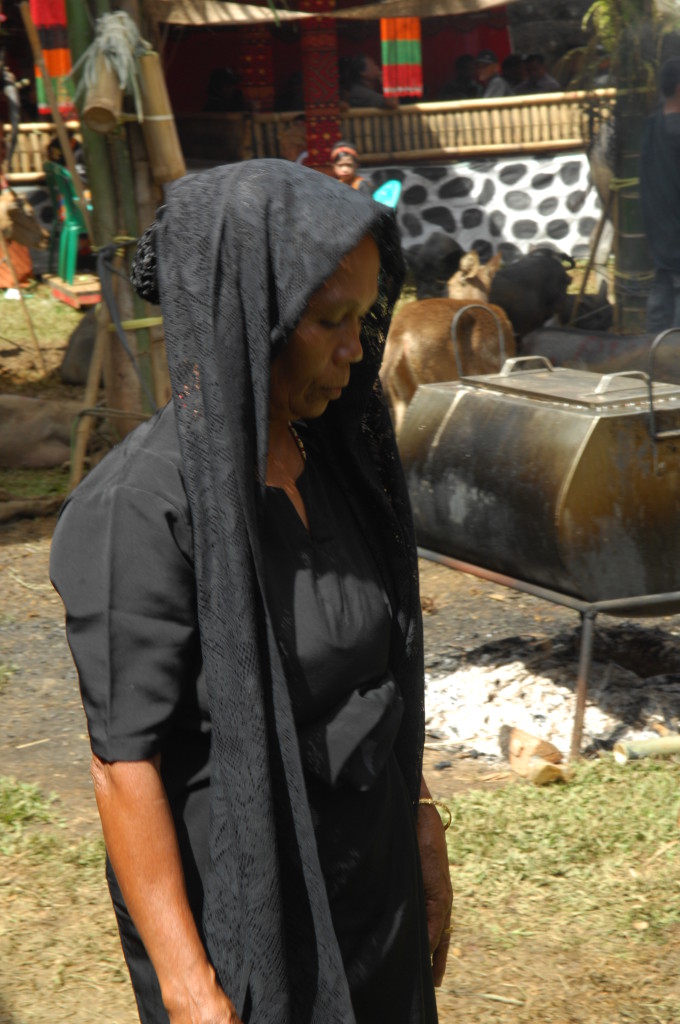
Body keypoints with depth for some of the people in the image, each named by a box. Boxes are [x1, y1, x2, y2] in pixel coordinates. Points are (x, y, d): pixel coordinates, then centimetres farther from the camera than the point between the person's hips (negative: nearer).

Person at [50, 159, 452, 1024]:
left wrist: (419, 830, 13)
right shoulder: (141, 507, -24)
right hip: (238, 899, -7)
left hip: (367, 880, 7)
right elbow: (125, 761, -21)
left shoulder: (326, 459, -3)